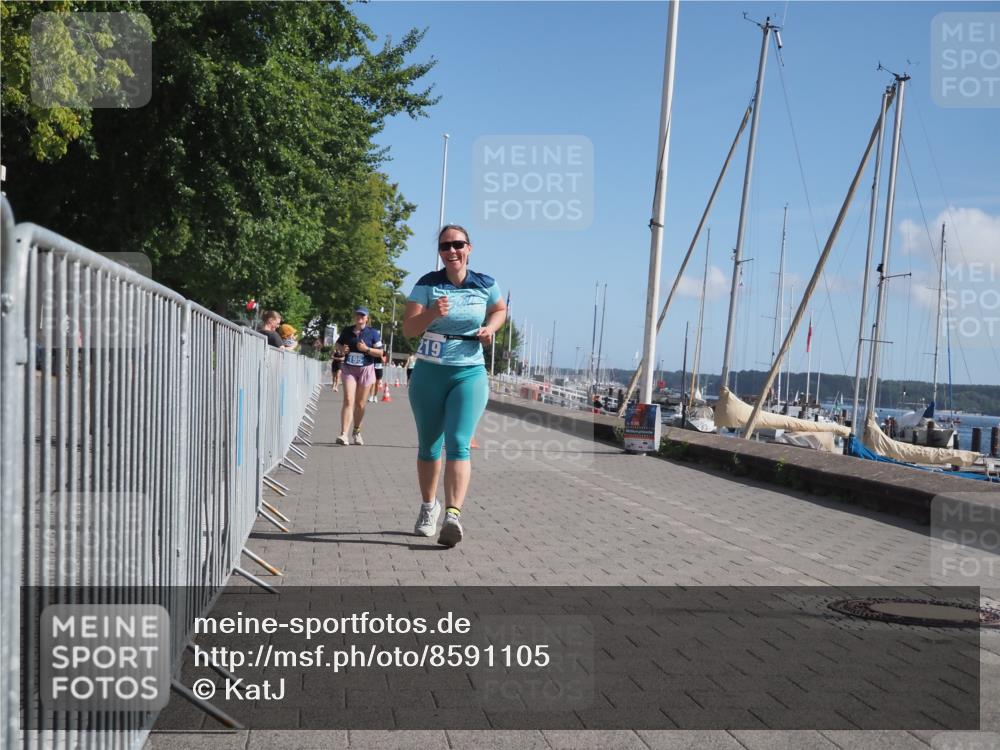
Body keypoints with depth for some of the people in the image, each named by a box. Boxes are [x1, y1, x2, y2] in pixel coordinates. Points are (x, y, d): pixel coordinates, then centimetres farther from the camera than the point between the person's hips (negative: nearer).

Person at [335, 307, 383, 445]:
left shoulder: (372, 333, -2)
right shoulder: (347, 331, 5)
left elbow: (380, 352, -2)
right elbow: (338, 343, 20)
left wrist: (366, 349, -17)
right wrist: (342, 349, -2)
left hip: (365, 369, -1)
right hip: (349, 368, 1)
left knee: (360, 404, 7)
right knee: (348, 400, -12)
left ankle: (357, 432, 25)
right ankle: (343, 434, -18)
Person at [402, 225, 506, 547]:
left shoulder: (485, 285, 1)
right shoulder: (428, 284, -4)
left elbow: (500, 310, 21)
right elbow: (408, 328, -9)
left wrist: (490, 328, -1)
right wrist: (431, 313, -28)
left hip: (470, 374, -1)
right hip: (429, 373, 1)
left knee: (458, 444, -17)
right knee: (429, 446, 12)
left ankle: (453, 515, -25)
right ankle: (428, 506, 33)